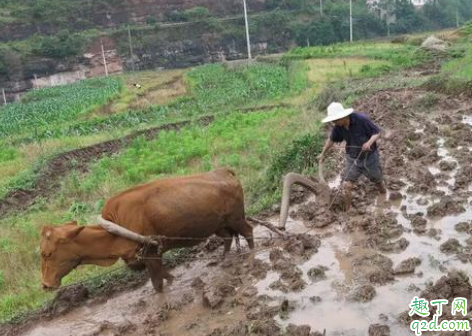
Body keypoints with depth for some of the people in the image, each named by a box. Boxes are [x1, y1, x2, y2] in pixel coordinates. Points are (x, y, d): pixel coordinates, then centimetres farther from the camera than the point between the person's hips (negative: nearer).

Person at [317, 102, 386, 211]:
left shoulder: (362, 119, -27)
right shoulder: (338, 127, -14)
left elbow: (377, 132, -19)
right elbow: (331, 140, 5)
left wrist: (369, 142, -38)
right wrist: (323, 154, 16)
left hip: (370, 156, -2)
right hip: (352, 159, 3)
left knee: (379, 181, 17)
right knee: (346, 186, -6)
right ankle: (347, 211, 11)